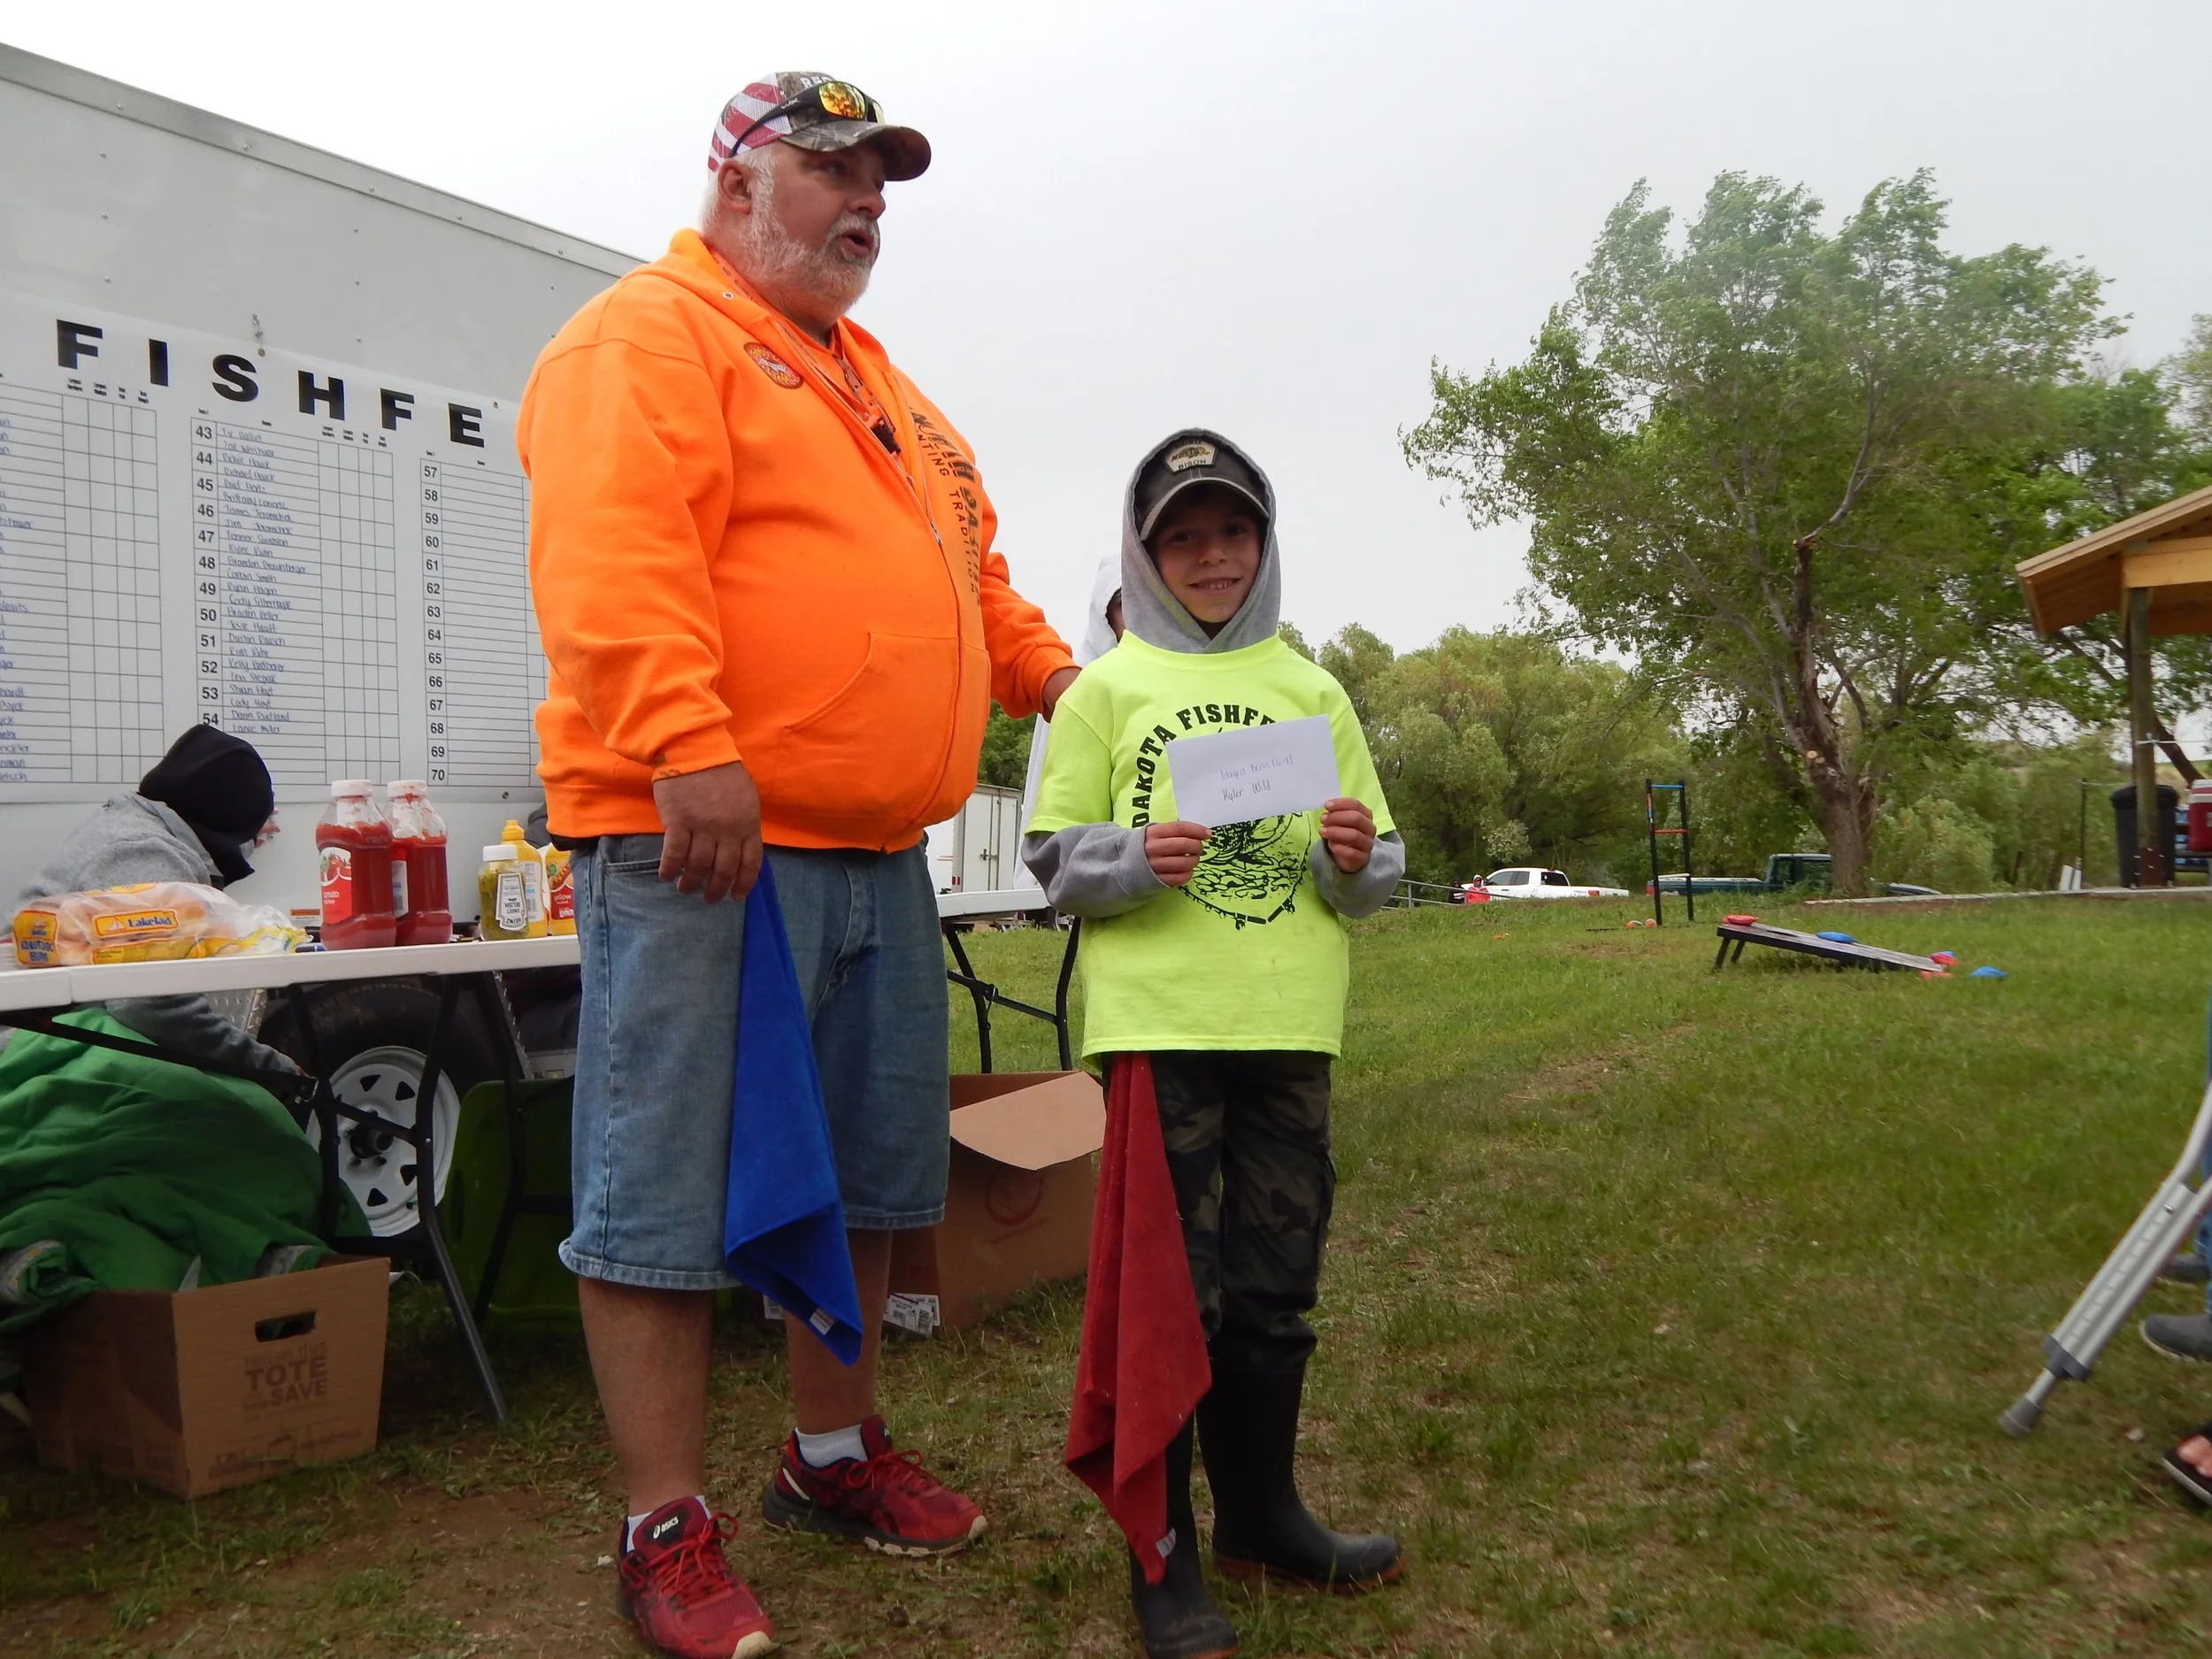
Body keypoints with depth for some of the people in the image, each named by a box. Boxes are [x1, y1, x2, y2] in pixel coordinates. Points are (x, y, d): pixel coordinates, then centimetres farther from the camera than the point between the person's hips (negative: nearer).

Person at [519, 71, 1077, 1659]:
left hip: (876, 855, 9)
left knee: (868, 1173, 15)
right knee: (671, 1188, -2)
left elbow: (973, 577, 32)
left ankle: (836, 1452, 33)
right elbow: (615, 557, -18)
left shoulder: (878, 383, 27)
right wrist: (687, 746, -28)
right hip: (703, 841, -9)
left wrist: (1057, 681, 21)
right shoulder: (649, 337, -3)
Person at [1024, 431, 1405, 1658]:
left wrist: (1356, 860, -9)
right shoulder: (1106, 690, 5)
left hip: (1291, 1029, 4)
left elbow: (1378, 876, 13)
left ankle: (1259, 1511, 34)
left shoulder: (1311, 692, 13)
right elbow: (1052, 857, 2)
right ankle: (1162, 1560, 18)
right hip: (1158, 1027, -3)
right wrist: (1137, 859, -17)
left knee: (1276, 1292, 14)